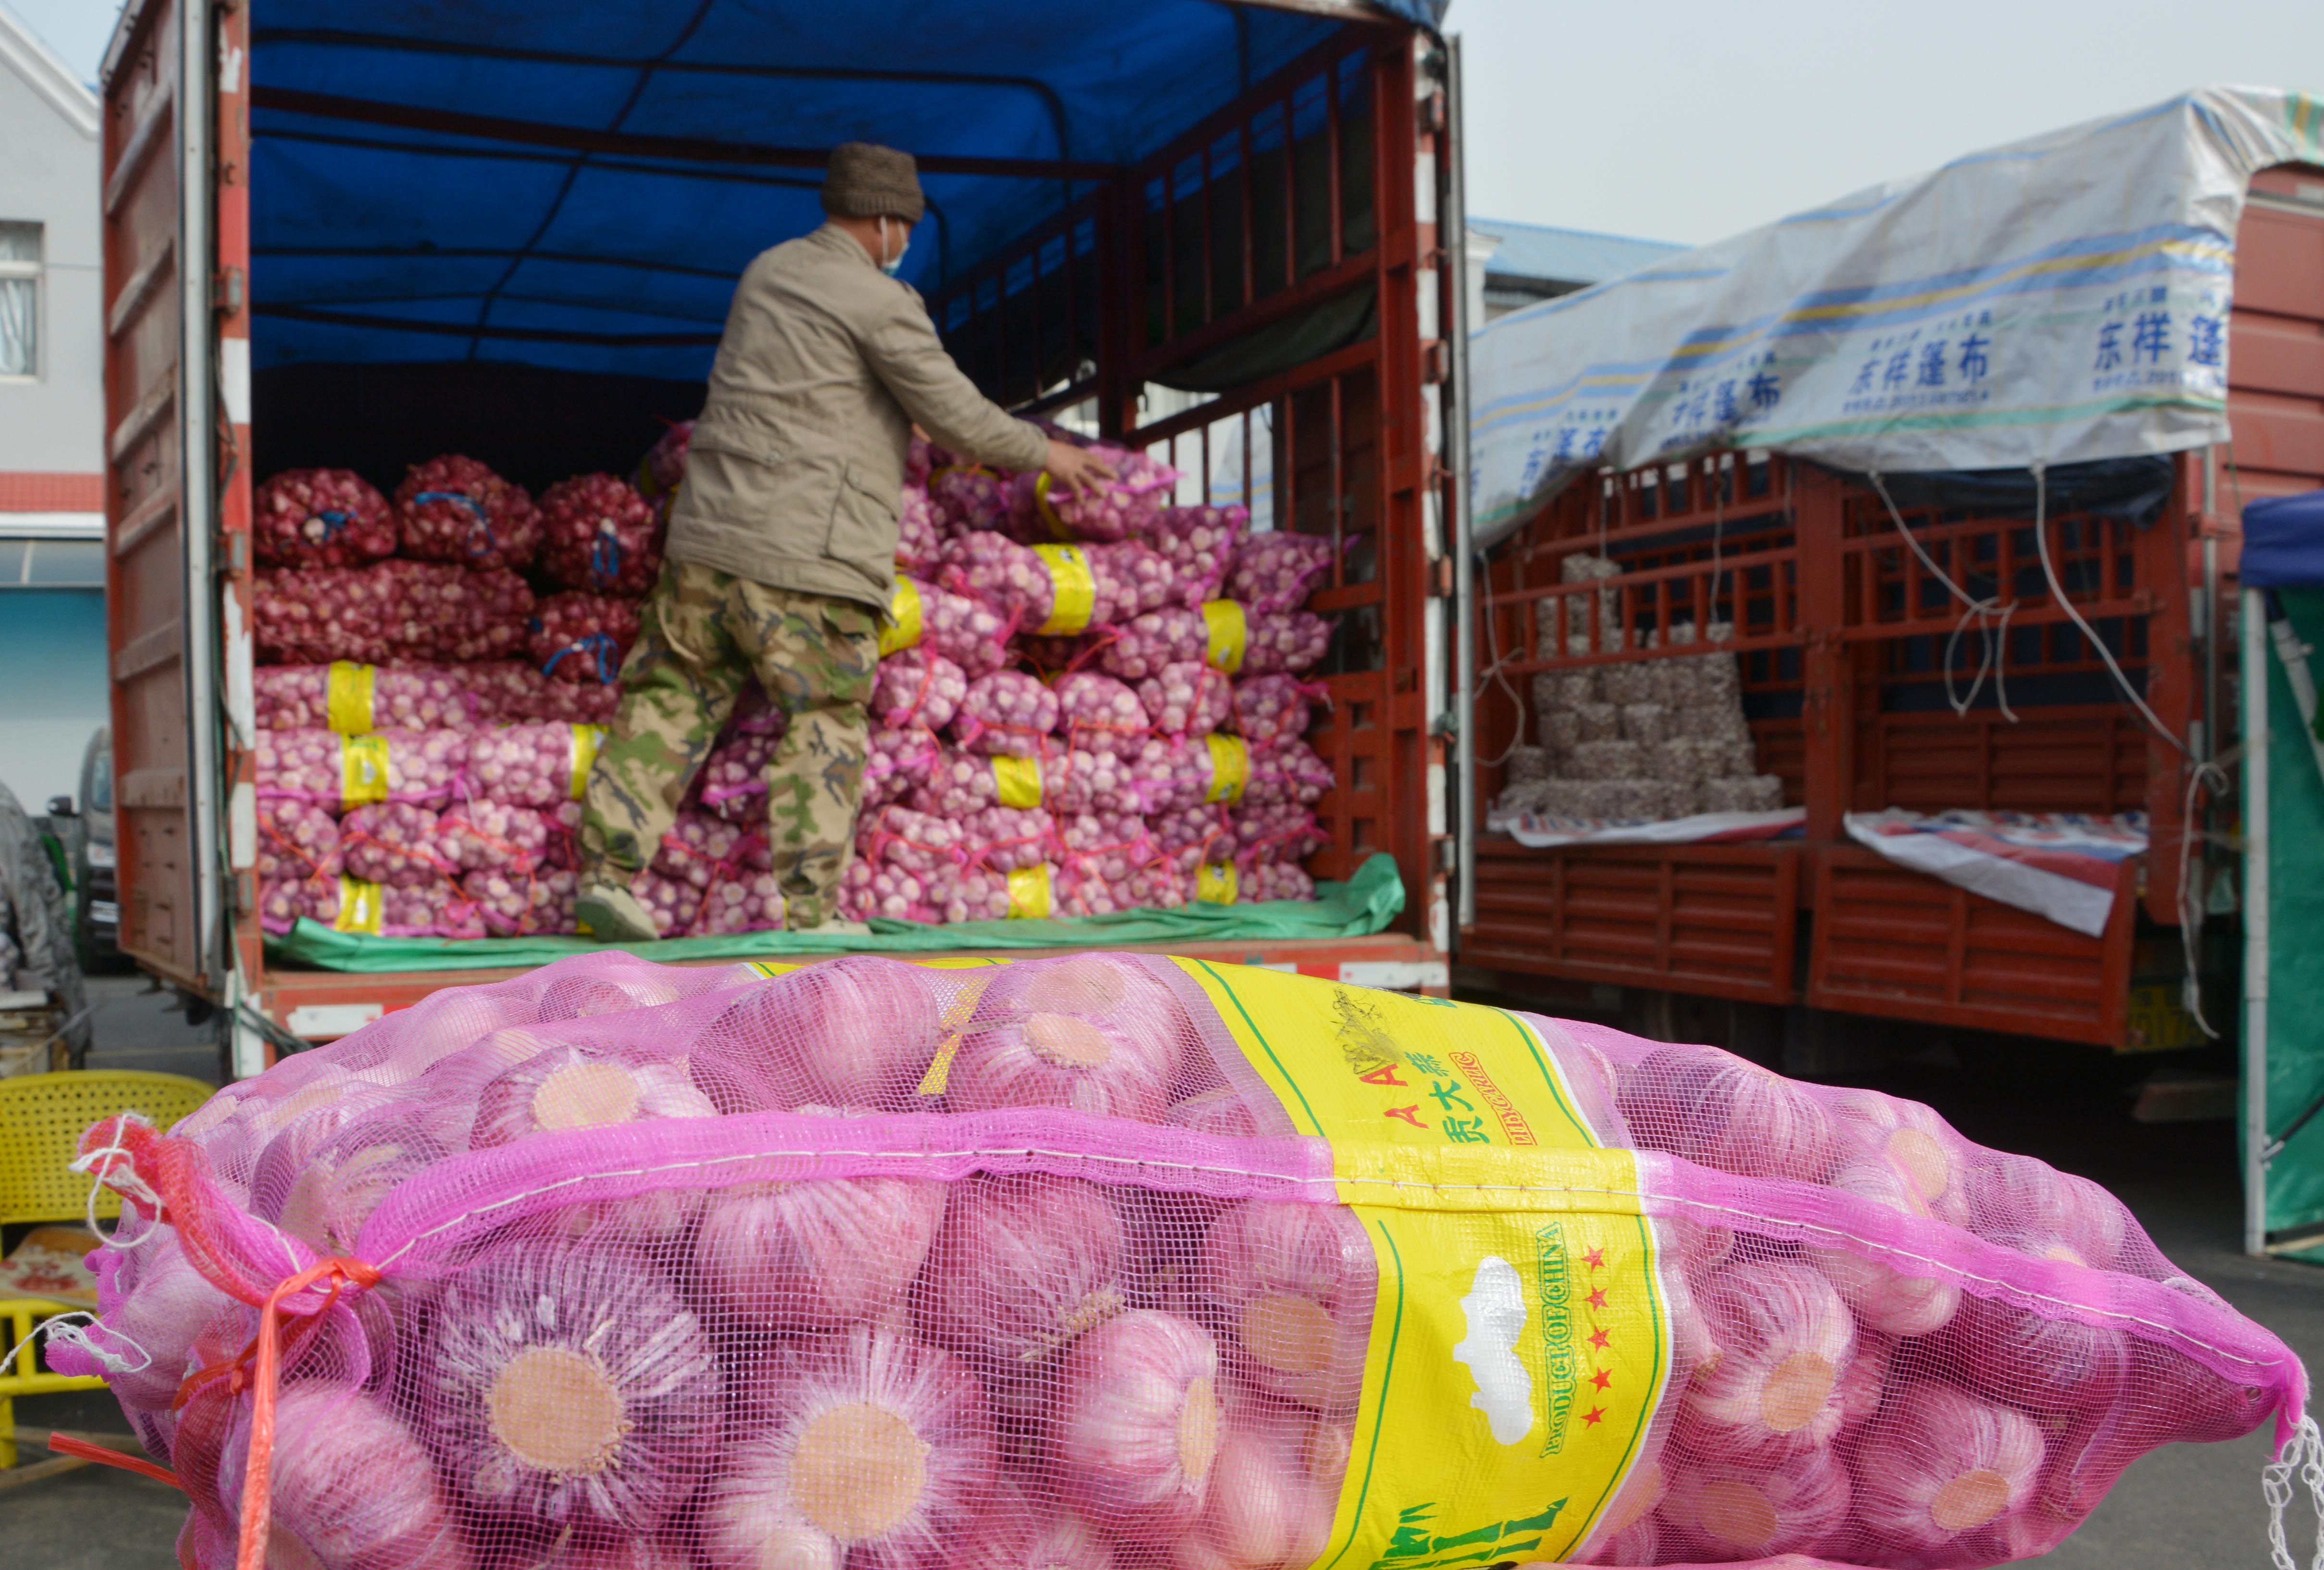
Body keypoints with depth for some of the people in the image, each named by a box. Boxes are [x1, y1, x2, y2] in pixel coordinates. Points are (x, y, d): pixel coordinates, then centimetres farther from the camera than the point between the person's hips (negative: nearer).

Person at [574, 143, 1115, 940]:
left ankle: (607, 867, 7)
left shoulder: (767, 271, 17)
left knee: (674, 695, 10)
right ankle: (810, 908, 1)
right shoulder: (882, 302, -6)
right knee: (825, 722, 1)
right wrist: (1044, 450, 13)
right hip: (806, 552, -7)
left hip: (708, 531, 7)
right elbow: (960, 419, -4)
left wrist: (899, 419, 42)